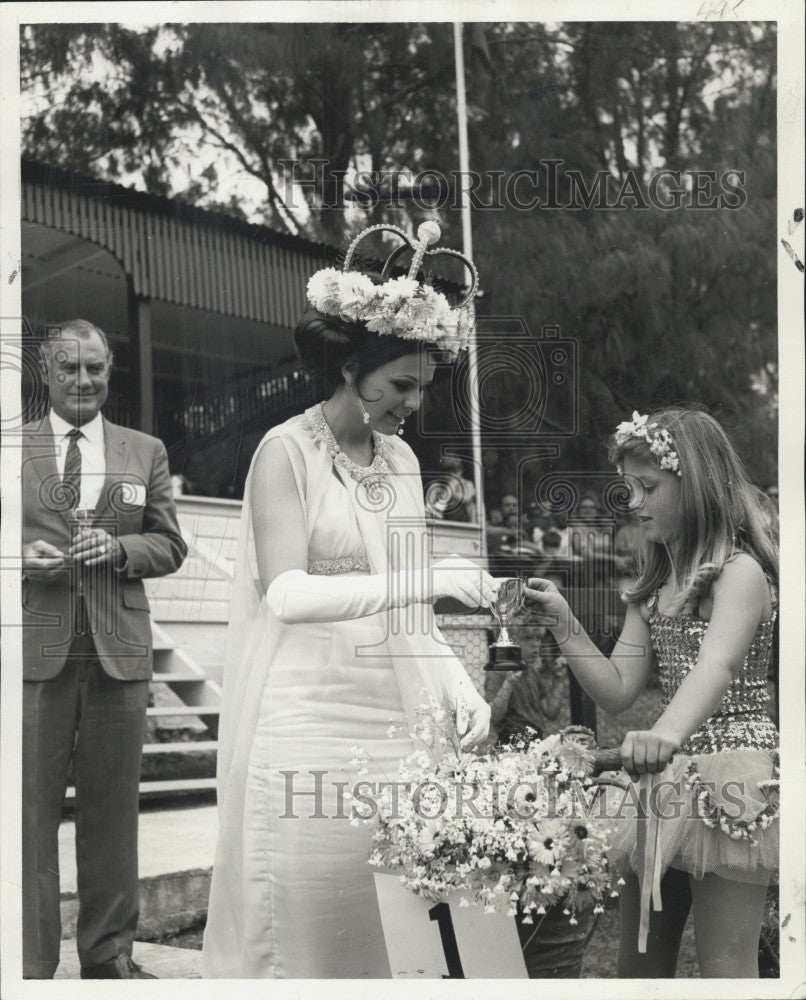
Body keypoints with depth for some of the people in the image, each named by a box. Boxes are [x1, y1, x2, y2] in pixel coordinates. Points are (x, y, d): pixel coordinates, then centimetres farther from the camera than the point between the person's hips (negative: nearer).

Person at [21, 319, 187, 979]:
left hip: (118, 652, 2)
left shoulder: (146, 451, 13)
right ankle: (31, 964, 9)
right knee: (30, 810, -2)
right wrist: (23, 557, -10)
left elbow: (170, 546, 12)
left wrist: (119, 548, -7)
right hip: (36, 651, -2)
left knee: (113, 811, 8)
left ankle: (109, 954, 20)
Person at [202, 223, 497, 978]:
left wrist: (456, 684, 0)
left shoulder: (403, 460, 12)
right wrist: (423, 580, -26)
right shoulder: (286, 452, -6)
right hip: (310, 727, -5)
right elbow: (285, 594, -19)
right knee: (306, 925, -2)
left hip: (397, 721, 6)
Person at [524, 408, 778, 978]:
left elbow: (718, 667, -28)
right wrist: (562, 622, -1)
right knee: (638, 967, 13)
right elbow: (618, 692, 10)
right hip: (669, 778, 8)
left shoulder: (740, 571, -10)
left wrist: (666, 735, -46)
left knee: (726, 971, -4)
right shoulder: (653, 588, 15)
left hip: (727, 777, -8)